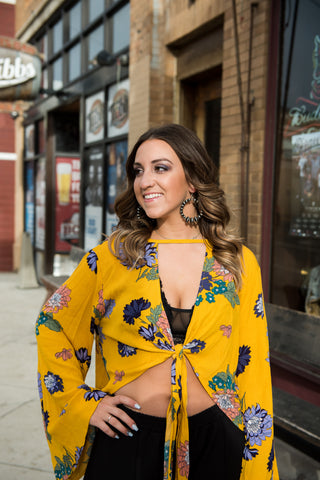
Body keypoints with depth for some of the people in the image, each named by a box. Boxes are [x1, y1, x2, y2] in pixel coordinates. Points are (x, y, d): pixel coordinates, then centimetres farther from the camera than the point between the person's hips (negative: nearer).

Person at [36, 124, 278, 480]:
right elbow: (51, 325, 6)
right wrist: (81, 404, 0)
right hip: (128, 438, 0)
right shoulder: (112, 256, -4)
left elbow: (253, 367, 1)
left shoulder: (239, 264, -2)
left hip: (211, 438, 1)